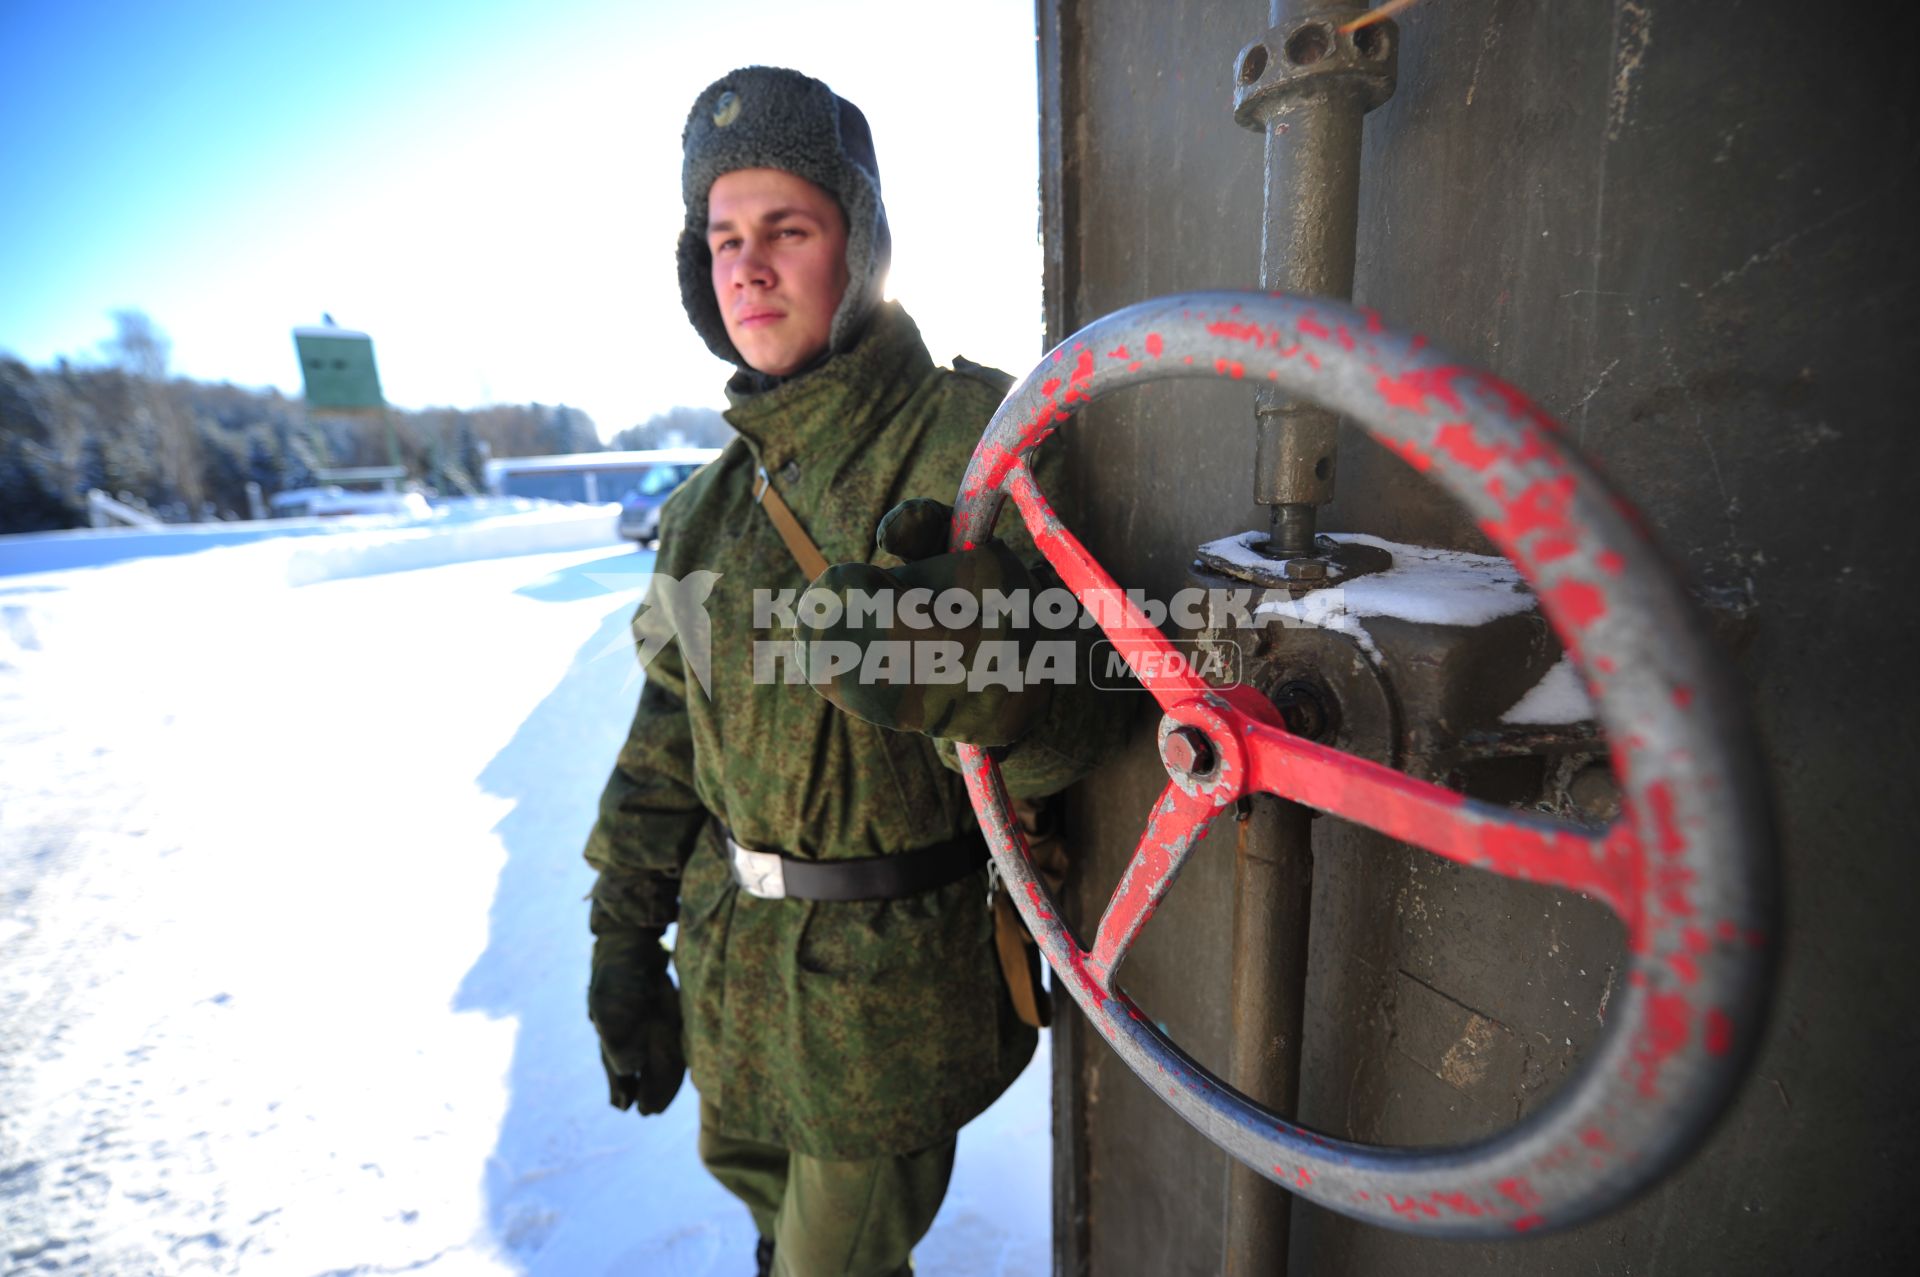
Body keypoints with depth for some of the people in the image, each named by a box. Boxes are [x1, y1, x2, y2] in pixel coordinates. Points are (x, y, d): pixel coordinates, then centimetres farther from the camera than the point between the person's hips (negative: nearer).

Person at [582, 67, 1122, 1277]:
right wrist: (623, 938, 10)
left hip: (893, 968, -6)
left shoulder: (971, 444, -18)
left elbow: (1073, 736, -18)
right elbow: (674, 719, 7)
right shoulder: (724, 490, 2)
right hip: (731, 951, 6)